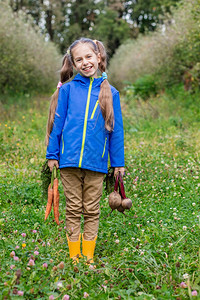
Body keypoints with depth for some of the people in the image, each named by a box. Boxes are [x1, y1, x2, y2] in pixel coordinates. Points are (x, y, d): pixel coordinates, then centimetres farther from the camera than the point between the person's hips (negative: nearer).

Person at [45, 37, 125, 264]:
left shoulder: (110, 92, 4)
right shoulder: (67, 89, 2)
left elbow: (116, 129, 7)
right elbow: (58, 123, 6)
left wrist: (118, 161, 5)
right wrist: (52, 154, 3)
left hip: (96, 162, 0)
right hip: (69, 160, 0)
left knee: (92, 210, 9)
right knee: (73, 209, 8)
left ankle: (89, 256, 19)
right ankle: (74, 256, 18)